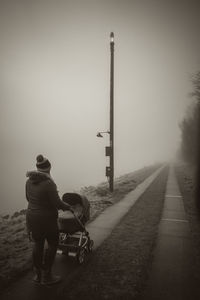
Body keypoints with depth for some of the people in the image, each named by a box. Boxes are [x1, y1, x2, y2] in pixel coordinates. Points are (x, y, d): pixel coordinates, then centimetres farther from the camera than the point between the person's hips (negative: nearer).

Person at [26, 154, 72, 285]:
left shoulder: (29, 181, -2)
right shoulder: (48, 183, -24)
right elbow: (57, 203, -20)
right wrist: (68, 207, -2)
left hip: (31, 217, 7)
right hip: (46, 219, -7)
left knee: (37, 244, 20)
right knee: (53, 244, 12)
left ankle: (38, 274, 33)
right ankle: (46, 276, 21)